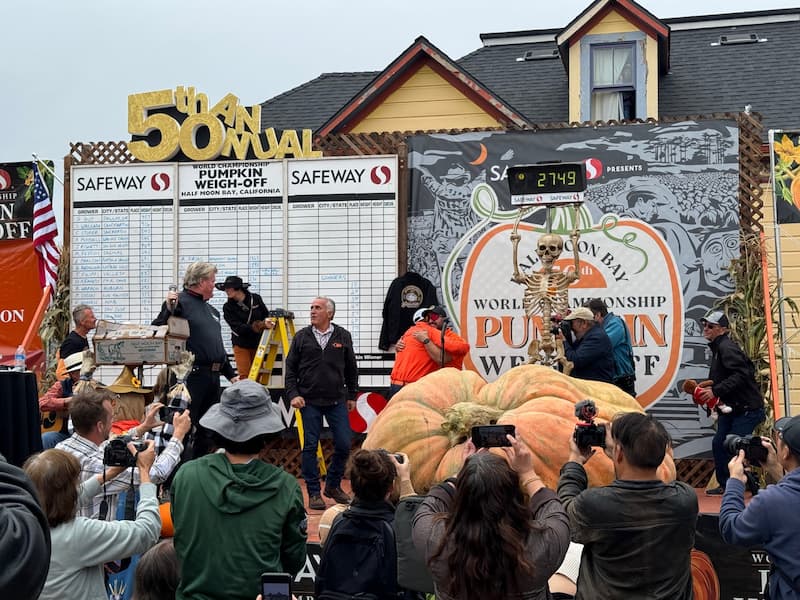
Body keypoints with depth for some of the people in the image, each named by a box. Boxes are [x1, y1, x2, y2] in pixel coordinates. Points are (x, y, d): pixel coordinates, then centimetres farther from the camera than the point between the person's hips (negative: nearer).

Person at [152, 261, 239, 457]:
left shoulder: (211, 310, 21)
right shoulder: (180, 302, -6)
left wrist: (231, 375, 25)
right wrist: (168, 310, -29)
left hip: (213, 377, 9)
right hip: (192, 376, -9)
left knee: (207, 430, 14)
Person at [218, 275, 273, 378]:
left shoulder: (256, 299, -3)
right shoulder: (228, 307, -9)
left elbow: (266, 315, 13)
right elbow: (238, 328, -19)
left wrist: (267, 322, -9)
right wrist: (260, 325, -29)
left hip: (257, 344, 2)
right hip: (241, 345, -2)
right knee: (244, 377, -9)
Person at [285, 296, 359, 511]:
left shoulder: (343, 336, 5)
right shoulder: (302, 337, 3)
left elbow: (351, 369, 13)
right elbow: (290, 368, 5)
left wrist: (352, 396, 13)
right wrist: (293, 394, -5)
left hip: (337, 401, 1)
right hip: (309, 401, -1)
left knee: (344, 444, 0)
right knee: (310, 446, 0)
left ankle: (333, 485, 20)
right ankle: (313, 493, 10)